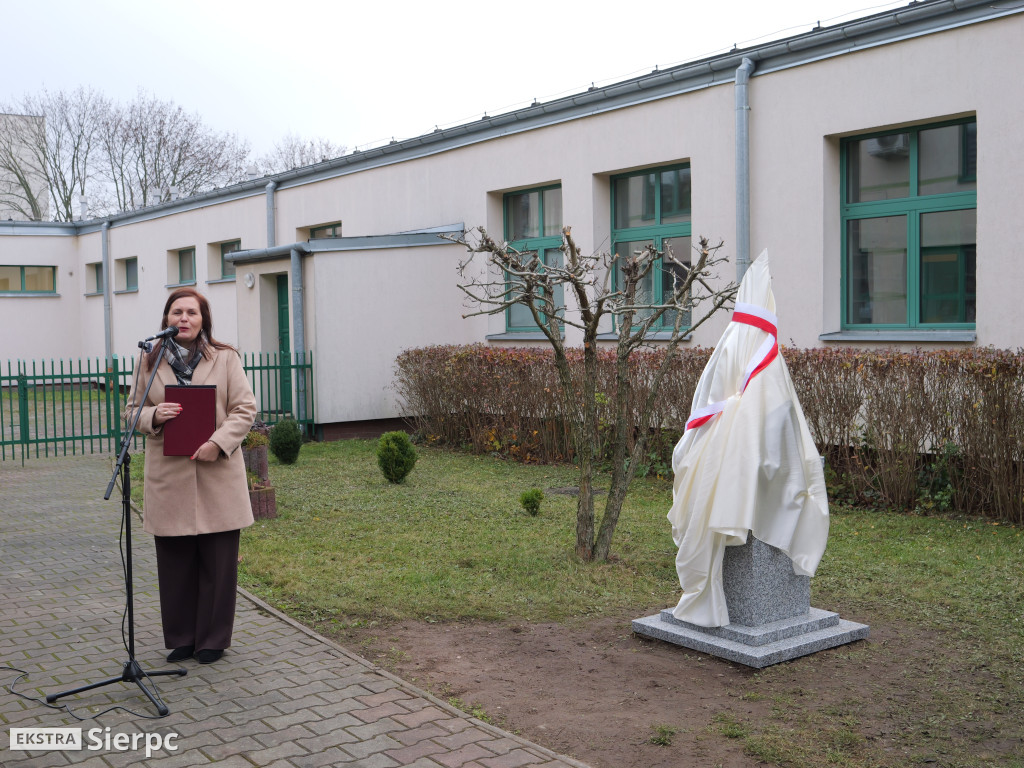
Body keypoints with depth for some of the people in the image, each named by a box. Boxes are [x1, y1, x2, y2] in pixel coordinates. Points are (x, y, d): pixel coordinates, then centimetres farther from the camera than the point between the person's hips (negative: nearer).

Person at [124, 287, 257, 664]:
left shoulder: (226, 358, 2)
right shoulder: (149, 361, 7)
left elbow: (245, 409, -1)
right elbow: (132, 410, 11)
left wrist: (219, 442, -15)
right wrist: (154, 416, -12)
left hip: (218, 474, -1)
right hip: (169, 475, 2)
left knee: (218, 561, 4)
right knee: (175, 560, 7)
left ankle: (213, 639, 17)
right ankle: (182, 637, 23)